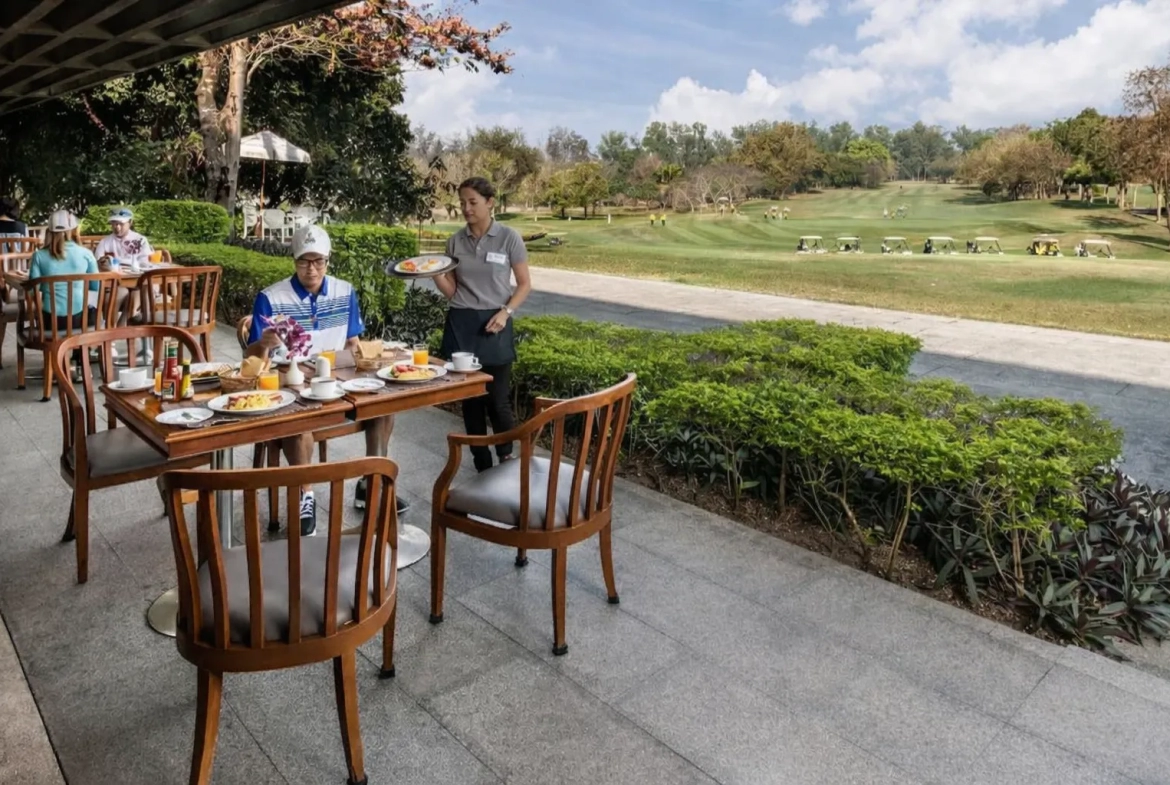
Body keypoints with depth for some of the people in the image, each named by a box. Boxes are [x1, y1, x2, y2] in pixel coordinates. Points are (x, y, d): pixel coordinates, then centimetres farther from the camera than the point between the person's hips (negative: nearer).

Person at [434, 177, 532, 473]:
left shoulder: (508, 237, -3)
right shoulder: (455, 241, 6)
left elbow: (524, 284, 1)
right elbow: (451, 290, 8)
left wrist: (506, 312, -13)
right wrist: (435, 274, -12)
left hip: (494, 324, -3)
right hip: (461, 324, 3)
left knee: (498, 399, -4)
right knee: (470, 398, 6)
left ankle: (507, 460, 19)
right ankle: (482, 466, 19)